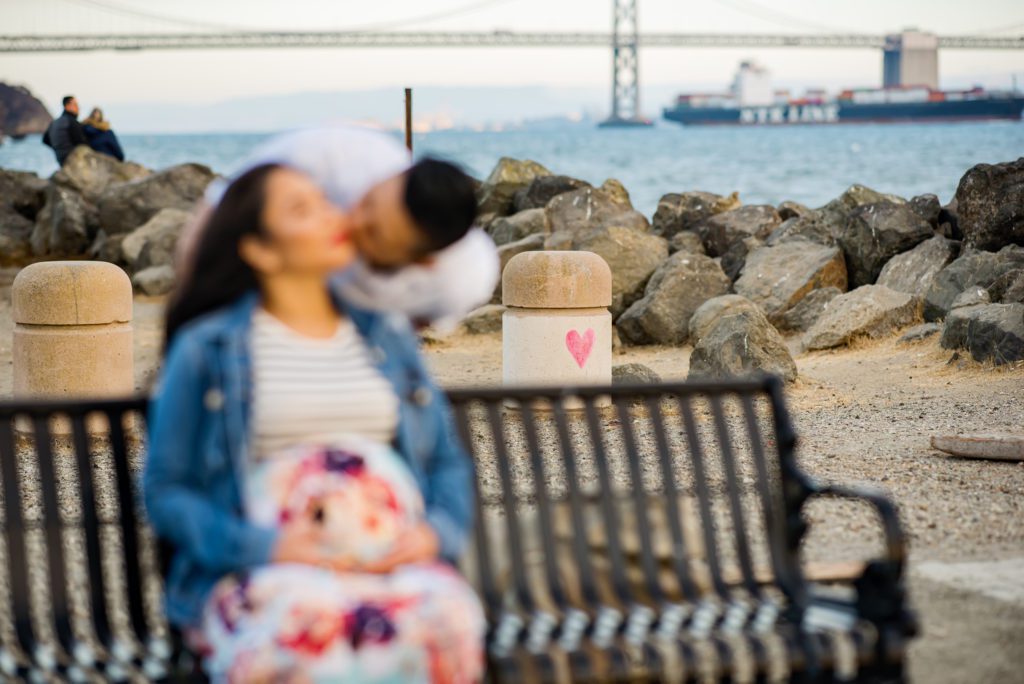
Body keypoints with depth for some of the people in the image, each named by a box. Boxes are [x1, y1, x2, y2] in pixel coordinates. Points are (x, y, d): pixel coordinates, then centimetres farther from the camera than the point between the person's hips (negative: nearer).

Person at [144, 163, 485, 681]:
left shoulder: (389, 336, 22)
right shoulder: (205, 349, 10)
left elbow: (448, 460, 23)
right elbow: (164, 489, 7)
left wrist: (437, 532, 0)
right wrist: (264, 546, -10)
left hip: (396, 560, 3)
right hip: (262, 571, -2)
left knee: (443, 614, -35)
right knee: (304, 624, -41)